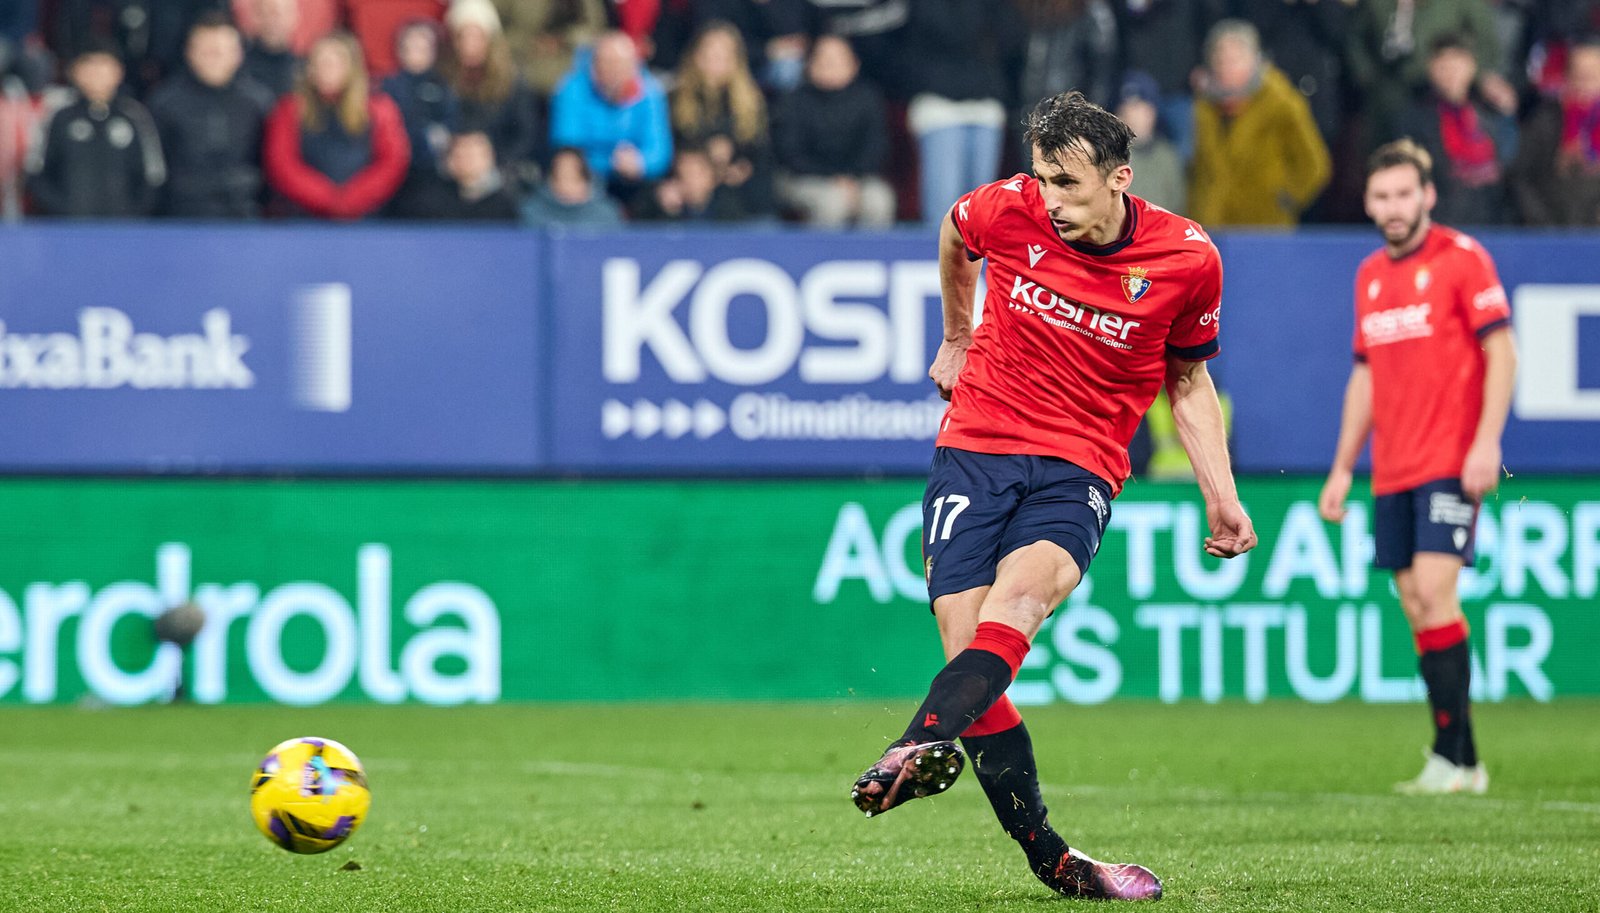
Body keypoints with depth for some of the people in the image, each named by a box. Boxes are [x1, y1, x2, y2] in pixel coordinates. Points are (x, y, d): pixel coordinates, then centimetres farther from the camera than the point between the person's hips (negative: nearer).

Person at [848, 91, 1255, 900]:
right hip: (974, 451, 2)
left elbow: (1187, 379, 12)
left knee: (1021, 591, -32)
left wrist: (1220, 496, 5)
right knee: (966, 645, -13)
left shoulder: (1186, 259, -4)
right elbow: (955, 235, 22)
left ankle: (920, 751, -55)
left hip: (1078, 469, -2)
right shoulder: (1008, 209, -5)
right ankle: (1049, 859, -5)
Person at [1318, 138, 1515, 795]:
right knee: (1417, 610, 4)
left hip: (1450, 464, -7)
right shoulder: (1369, 275, 15)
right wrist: (1343, 468, 19)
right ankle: (1463, 766, 8)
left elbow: (1501, 352, -8)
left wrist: (1487, 443, -18)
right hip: (1391, 471, 7)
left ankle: (1451, 757, -15)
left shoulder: (1462, 258, -5)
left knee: (1433, 591, -17)